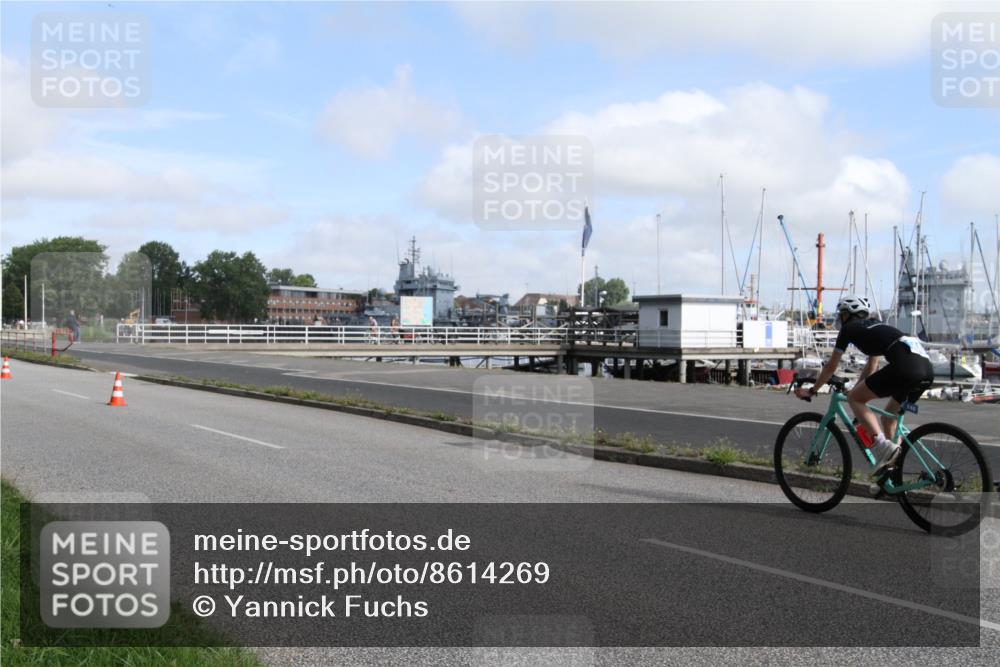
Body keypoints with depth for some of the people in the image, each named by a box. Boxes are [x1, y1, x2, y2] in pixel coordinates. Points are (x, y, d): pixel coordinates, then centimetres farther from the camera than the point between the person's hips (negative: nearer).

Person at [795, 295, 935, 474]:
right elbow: (871, 366, 44)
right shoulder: (876, 327, 35)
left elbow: (831, 367, 23)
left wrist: (811, 390, 35)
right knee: (890, 415, 24)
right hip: (927, 367, 8)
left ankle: (883, 446, -11)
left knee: (854, 399, 5)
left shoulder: (849, 328, 16)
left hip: (905, 366, -8)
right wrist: (858, 389, 55)